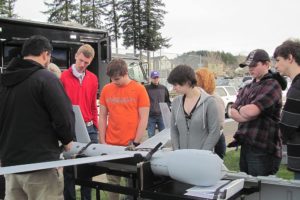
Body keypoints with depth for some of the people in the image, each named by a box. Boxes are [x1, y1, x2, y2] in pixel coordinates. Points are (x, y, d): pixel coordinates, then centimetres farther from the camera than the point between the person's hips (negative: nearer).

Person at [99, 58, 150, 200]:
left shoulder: (139, 89, -4)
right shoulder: (106, 89, 5)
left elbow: (143, 118, -4)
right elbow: (102, 117, 9)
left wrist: (136, 143, -8)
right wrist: (102, 142, 3)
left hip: (131, 145, -2)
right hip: (111, 144, 3)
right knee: (112, 180, 9)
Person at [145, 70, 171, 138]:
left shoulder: (163, 88, 7)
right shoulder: (146, 88, -2)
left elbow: (168, 101, 17)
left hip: (162, 116, 2)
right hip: (150, 117, -2)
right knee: (151, 136, 6)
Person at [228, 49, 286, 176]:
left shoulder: (272, 85, -11)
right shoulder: (247, 88, 14)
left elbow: (251, 111, -22)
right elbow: (232, 112, 7)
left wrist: (240, 109, -1)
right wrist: (246, 113, -12)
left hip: (263, 149, -8)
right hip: (246, 145, 8)